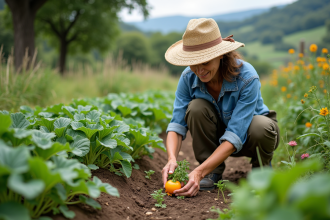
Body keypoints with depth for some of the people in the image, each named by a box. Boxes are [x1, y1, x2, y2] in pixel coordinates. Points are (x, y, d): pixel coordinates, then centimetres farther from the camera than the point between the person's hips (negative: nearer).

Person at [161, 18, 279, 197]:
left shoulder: (247, 78, -33)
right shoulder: (188, 77, -21)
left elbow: (234, 136, -37)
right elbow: (177, 124, -21)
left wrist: (199, 172, -45)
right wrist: (172, 159, -41)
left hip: (247, 133, -2)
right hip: (218, 133, 2)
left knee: (262, 127, -38)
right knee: (196, 107, -29)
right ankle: (213, 172, -9)